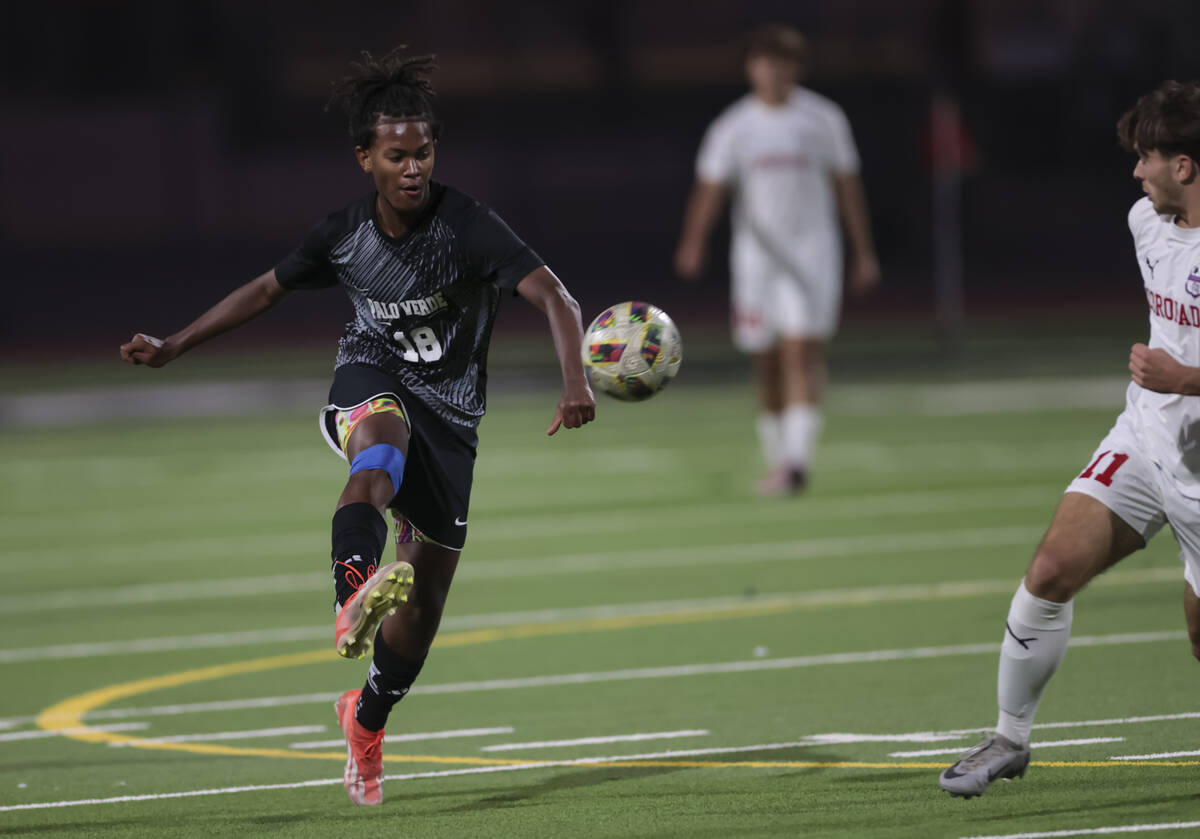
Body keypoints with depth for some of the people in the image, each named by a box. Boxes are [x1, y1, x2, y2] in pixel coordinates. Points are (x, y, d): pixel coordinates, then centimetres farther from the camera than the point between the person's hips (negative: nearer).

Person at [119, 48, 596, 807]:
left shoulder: (468, 226, -19)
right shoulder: (346, 234, -7)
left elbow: (553, 297, -30)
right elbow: (266, 291, 10)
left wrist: (576, 386, -48)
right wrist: (173, 348, 12)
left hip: (451, 414, 0)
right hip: (373, 379, 0)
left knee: (424, 599, 5)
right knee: (382, 446, -40)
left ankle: (368, 716, 35)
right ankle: (355, 596, -67)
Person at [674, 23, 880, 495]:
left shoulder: (823, 119, 1)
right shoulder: (732, 128, 0)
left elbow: (847, 186, 8)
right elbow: (709, 189, -9)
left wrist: (864, 253, 7)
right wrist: (693, 244, -26)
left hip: (812, 251, -1)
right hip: (756, 254, 1)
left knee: (803, 353, -15)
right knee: (767, 363, 5)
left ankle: (796, 461, -23)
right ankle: (776, 459, 20)